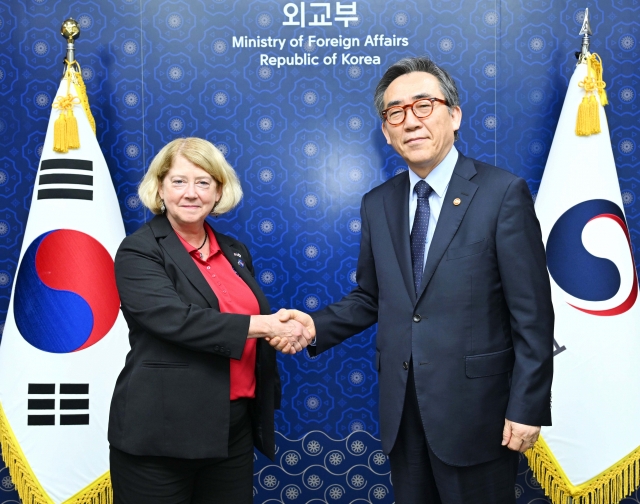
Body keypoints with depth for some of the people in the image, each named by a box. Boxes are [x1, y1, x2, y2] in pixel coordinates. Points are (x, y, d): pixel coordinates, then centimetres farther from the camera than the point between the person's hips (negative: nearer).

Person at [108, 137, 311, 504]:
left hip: (236, 427, 6)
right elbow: (175, 319, -22)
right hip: (161, 433, -5)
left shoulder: (236, 252, 11)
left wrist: (286, 329, -6)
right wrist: (261, 326, -21)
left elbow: (260, 316, 16)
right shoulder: (139, 252, -8)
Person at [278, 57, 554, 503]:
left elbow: (532, 314, -10)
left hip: (474, 410, -4)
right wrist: (316, 326, -6)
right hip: (403, 411, 5)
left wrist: (528, 409, -11)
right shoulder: (378, 204, 5)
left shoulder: (503, 193, -10)